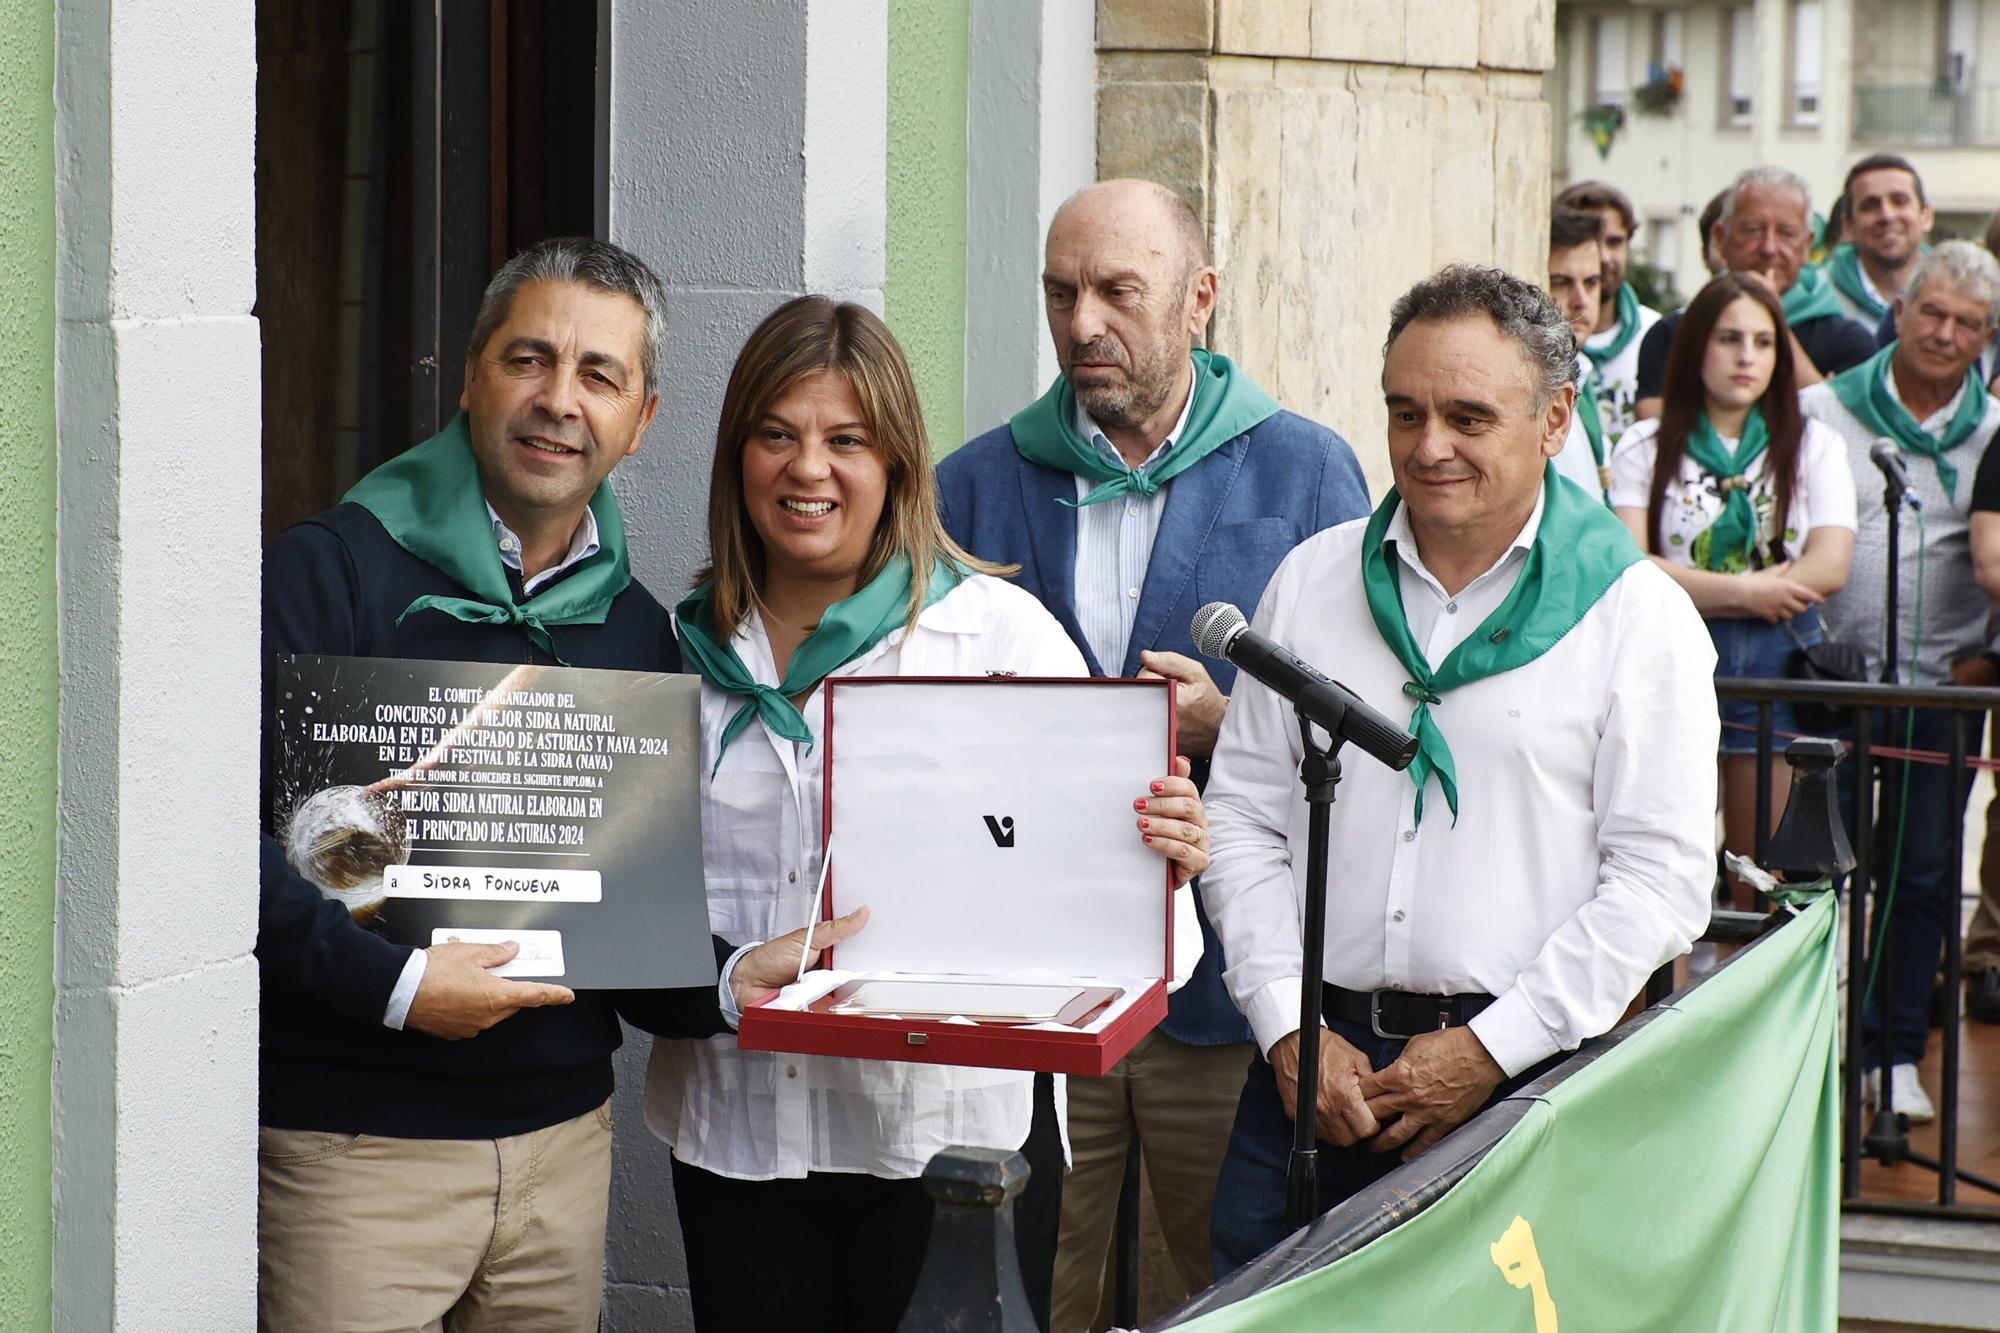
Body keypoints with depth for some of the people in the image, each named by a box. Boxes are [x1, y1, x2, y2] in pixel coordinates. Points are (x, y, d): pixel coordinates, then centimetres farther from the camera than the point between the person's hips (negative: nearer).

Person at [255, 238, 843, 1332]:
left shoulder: (639, 634, 12)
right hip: (351, 1147, -5)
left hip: (562, 1135, 5)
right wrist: (389, 980, -21)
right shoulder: (332, 573, -6)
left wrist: (723, 984, -4)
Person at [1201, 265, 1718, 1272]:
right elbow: (1242, 814, 9)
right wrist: (1289, 1031, -3)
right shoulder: (1313, 580, 9)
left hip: (1524, 1081, -3)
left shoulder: (1637, 614, -1)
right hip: (1310, 1072, 3)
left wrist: (1491, 1049, -10)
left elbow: (1661, 877, -5)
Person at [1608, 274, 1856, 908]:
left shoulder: (1815, 446, 11)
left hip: (1777, 662, 1)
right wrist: (1741, 592, -14)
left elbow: (1830, 566, -4)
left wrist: (1695, 589, -10)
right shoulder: (1646, 447, 7)